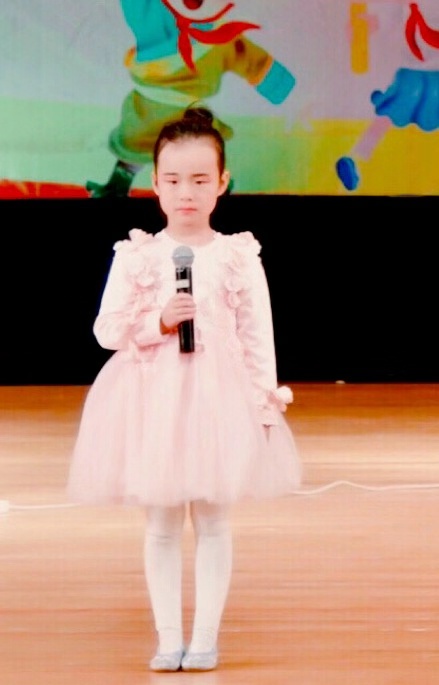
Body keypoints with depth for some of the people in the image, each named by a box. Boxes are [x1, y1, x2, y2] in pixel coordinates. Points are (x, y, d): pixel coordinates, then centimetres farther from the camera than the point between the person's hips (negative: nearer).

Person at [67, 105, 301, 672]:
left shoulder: (239, 257, -2)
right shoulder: (135, 257, -1)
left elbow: (259, 336, -1)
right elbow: (106, 330, -2)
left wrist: (266, 399, -6)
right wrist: (159, 322, -17)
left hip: (220, 396, -1)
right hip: (151, 397, 1)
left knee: (212, 520, 6)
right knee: (160, 524, 7)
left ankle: (205, 636, 15)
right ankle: (168, 636, 16)